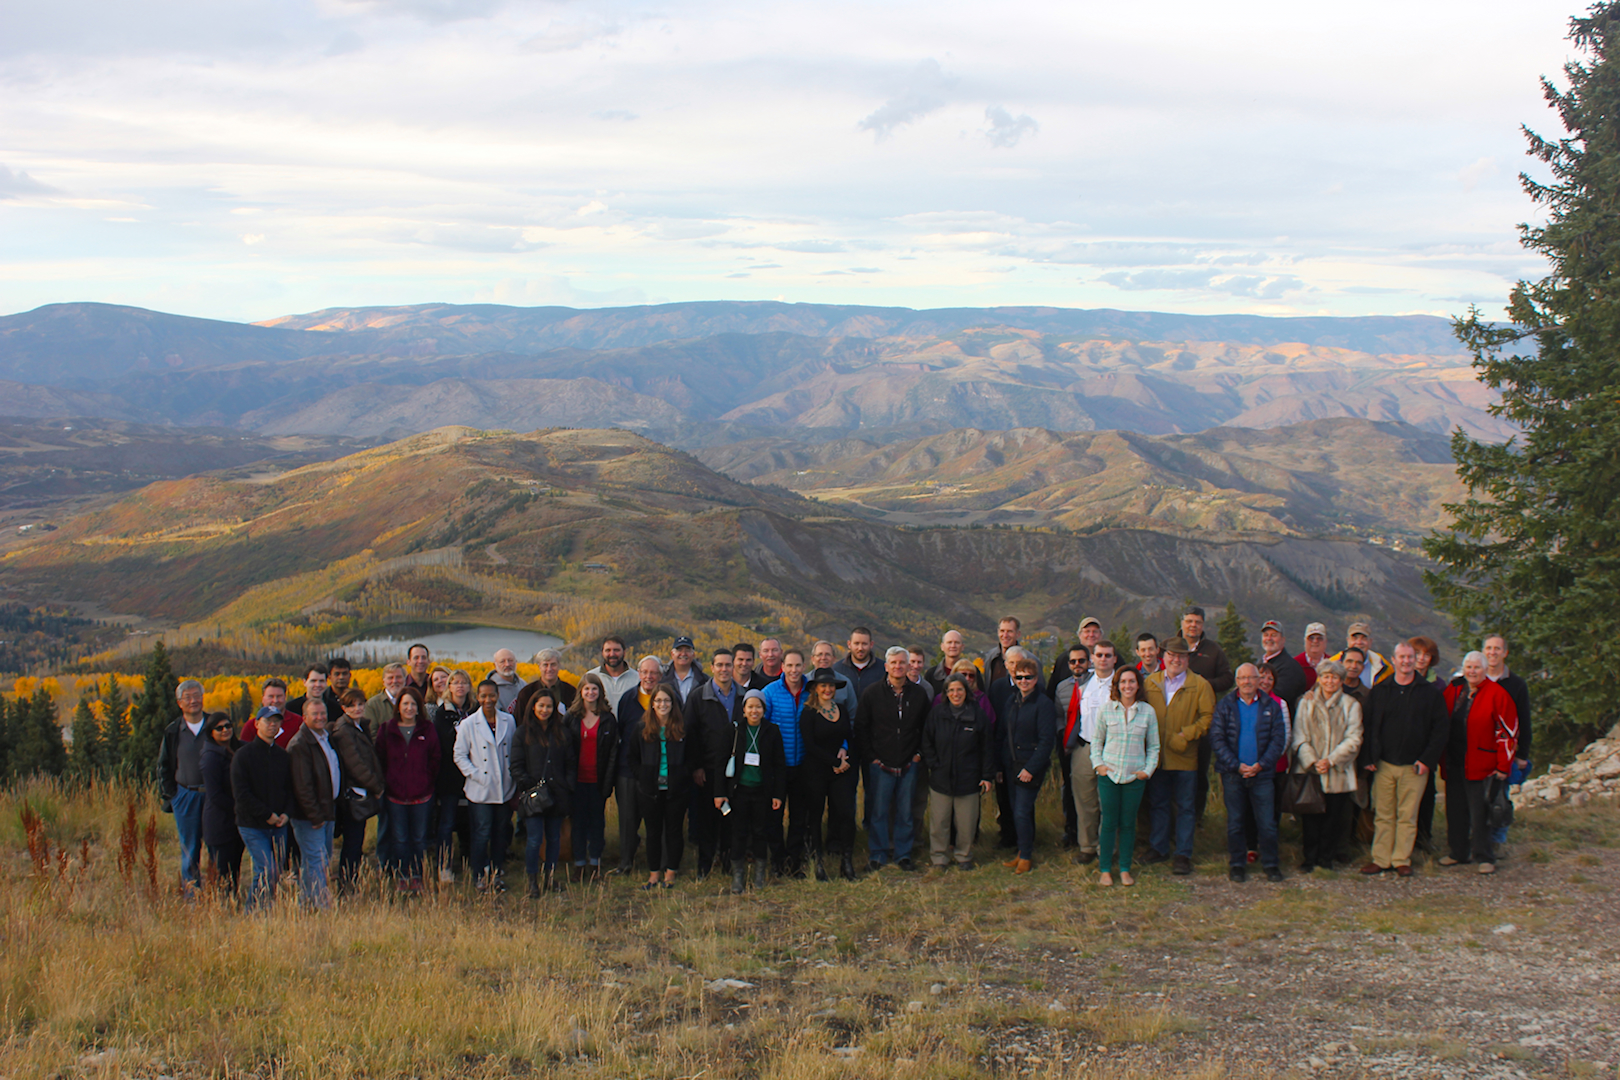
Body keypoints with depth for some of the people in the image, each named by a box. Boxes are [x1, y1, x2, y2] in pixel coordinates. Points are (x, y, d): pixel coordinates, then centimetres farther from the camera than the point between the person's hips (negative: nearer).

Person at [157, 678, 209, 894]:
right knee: (190, 850, 6)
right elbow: (163, 767, 11)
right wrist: (170, 796, 3)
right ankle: (191, 895, 14)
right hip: (185, 797, 1)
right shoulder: (173, 732, 4)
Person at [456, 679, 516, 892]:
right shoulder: (468, 725, -2)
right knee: (482, 833, -4)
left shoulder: (509, 721, 5)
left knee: (501, 833, 9)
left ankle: (497, 874, 21)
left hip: (505, 791, 3)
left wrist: (515, 782, 4)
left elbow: (515, 753, 11)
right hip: (481, 792, -3)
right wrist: (476, 775, -10)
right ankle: (479, 876, 8)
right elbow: (459, 756, 1)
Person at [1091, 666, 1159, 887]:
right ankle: (1105, 870, 9)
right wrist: (1098, 764, -2)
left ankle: (1125, 869, 16)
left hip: (1135, 776, 0)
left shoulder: (1148, 711, 2)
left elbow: (1153, 746, 9)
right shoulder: (1107, 709, 2)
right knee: (1109, 822, 0)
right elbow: (1096, 740, 10)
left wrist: (1148, 769, -2)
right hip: (1109, 774, 0)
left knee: (1128, 823, 5)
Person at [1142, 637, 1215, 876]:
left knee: (1184, 807, 4)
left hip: (1185, 757, -3)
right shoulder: (1150, 682, 7)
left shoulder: (1200, 685, -1)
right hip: (1157, 755, 3)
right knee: (1158, 804, 13)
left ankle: (1183, 855, 11)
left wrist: (1186, 735, -14)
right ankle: (1157, 848, 24)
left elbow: (1209, 717, -5)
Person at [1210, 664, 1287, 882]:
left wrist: (1261, 764, -10)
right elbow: (1216, 739, -2)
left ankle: (1270, 864, 12)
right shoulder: (1225, 705, 3)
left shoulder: (1271, 706, 5)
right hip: (1233, 774, 0)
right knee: (1234, 822, 6)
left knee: (1267, 822, 0)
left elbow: (1278, 739, 2)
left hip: (1261, 773, 0)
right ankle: (1237, 864, 17)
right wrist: (1236, 765, -11)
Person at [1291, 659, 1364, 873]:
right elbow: (1300, 737, 3)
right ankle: (1308, 860, 7)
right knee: (1310, 817, -2)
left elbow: (1353, 740, -1)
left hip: (1337, 773, 0)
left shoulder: (1350, 705, 6)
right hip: (1310, 771, 0)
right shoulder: (1306, 703, 7)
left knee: (1333, 817, 2)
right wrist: (1312, 761, -12)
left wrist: (1331, 760, -12)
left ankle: (1326, 859, 14)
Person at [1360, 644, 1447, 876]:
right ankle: (1380, 859, 10)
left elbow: (1440, 729, 3)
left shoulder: (1430, 693, 4)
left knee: (1407, 816, 2)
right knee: (1383, 815, 4)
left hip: (1415, 766, -1)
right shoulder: (1379, 691, 9)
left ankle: (1402, 860, 10)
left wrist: (1428, 759, -6)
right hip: (1384, 765, 1)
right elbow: (1368, 727, 10)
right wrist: (1368, 759, 1)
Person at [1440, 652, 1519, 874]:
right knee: (1455, 811, 11)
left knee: (1480, 813, -3)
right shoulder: (1453, 691, 8)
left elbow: (1507, 732, -6)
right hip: (1454, 763, 5)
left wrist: (1503, 766, -8)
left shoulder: (1497, 695, -7)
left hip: (1481, 765, -5)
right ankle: (1459, 852, 23)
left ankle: (1485, 857, 7)